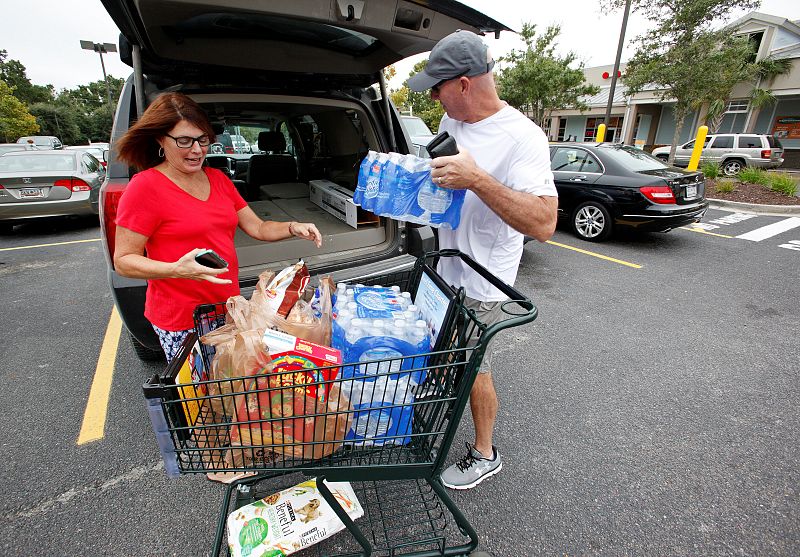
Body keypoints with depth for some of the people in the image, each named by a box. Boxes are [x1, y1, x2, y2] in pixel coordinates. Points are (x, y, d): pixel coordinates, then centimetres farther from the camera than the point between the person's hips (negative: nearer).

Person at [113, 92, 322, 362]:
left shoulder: (217, 178, 7)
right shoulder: (145, 187, -11)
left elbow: (258, 228, 8)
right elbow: (123, 261, -10)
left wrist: (293, 228, -10)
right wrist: (177, 270, -27)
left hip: (228, 308, 6)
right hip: (181, 320, -5)